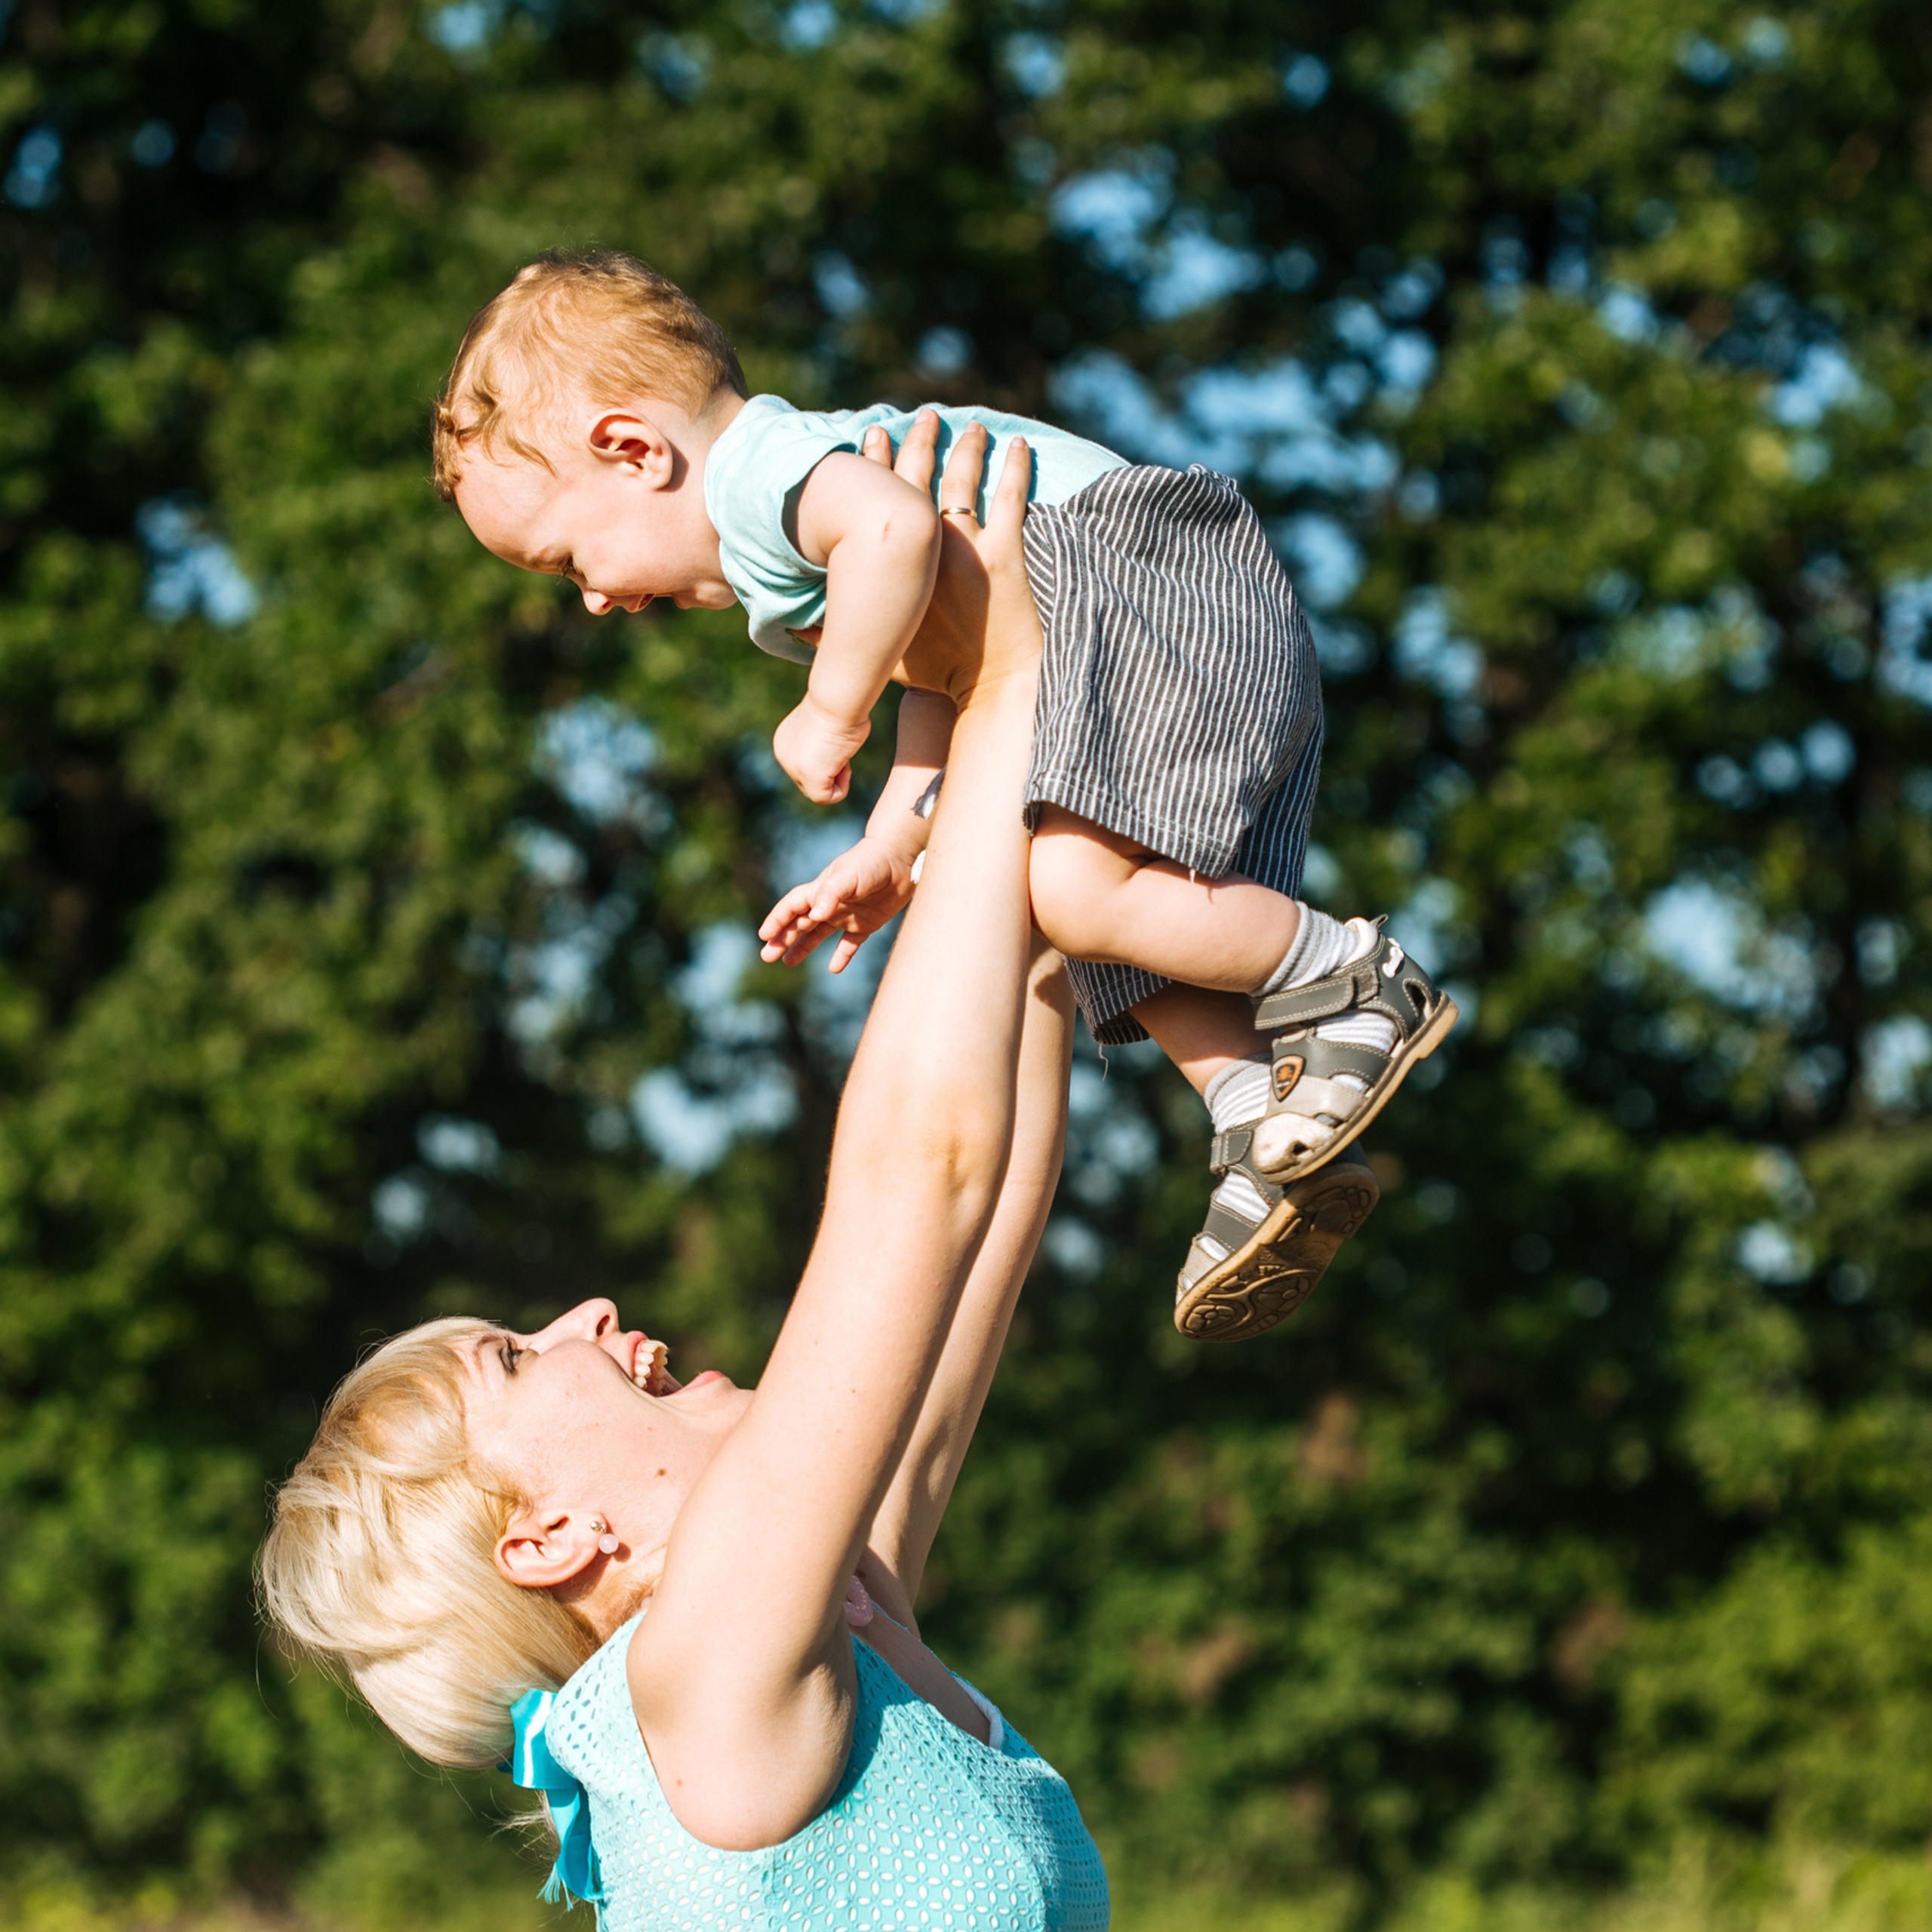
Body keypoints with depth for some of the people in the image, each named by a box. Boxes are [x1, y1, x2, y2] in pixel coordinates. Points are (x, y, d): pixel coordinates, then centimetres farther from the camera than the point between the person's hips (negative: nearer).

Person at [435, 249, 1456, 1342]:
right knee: (1122, 942, 9)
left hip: (1147, 589, -12)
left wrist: (830, 715, -18)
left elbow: (896, 527, -31)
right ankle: (1270, 1144, -3)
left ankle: (1354, 983, -14)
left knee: (1077, 889, -25)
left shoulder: (761, 466, -10)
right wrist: (888, 855, 20)